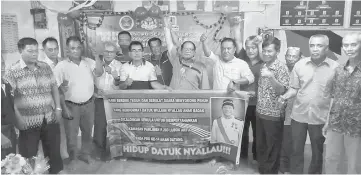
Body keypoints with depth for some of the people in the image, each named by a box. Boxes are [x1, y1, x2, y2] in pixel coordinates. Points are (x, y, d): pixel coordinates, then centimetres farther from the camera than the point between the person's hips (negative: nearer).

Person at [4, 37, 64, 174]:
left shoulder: (45, 67, 6)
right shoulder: (12, 71, -6)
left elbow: (54, 88, 11)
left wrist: (58, 107, 4)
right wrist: (18, 117, -16)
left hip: (50, 118, 4)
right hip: (28, 120, -3)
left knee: (54, 152, 16)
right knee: (29, 157, 9)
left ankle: (55, 171, 35)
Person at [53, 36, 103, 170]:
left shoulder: (88, 62, 1)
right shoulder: (61, 66, -7)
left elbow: (99, 73, -13)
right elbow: (56, 88, -7)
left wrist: (96, 56, -23)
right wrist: (62, 87, -30)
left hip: (88, 104, 3)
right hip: (71, 106, -2)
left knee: (87, 131, 16)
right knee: (71, 133, 8)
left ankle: (86, 154, 36)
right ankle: (73, 158, 27)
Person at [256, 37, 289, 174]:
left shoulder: (281, 68, -13)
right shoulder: (263, 66, 8)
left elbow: (281, 90, -20)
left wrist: (271, 77, -33)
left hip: (273, 114, -7)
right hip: (260, 112, 7)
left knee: (272, 147, 7)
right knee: (261, 145, 17)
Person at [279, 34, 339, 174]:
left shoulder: (335, 67, -7)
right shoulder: (299, 65, -2)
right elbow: (294, 88, 4)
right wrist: (285, 96, -15)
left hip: (320, 118, -1)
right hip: (298, 115, 1)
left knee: (317, 152, 16)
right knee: (296, 150, 13)